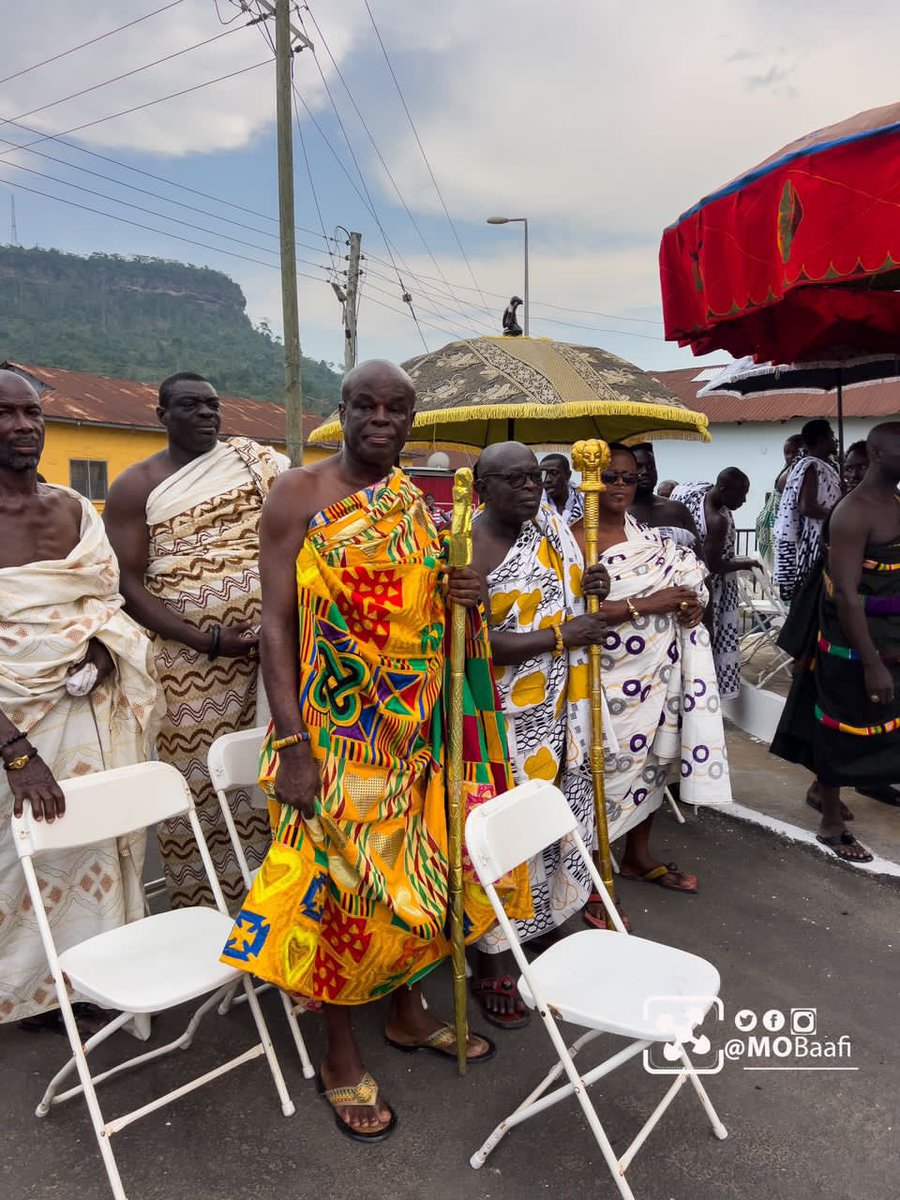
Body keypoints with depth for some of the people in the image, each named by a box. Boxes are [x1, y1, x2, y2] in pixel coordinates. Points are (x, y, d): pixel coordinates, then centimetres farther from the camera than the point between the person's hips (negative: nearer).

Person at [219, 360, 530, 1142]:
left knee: (413, 868, 16)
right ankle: (342, 1056, 26)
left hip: (415, 727, 6)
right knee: (342, 878, 4)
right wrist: (291, 743, -17)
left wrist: (460, 599, -6)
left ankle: (409, 1013, 39)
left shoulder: (416, 505, 8)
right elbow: (277, 623, -12)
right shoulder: (300, 493, -9)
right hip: (335, 731, -5)